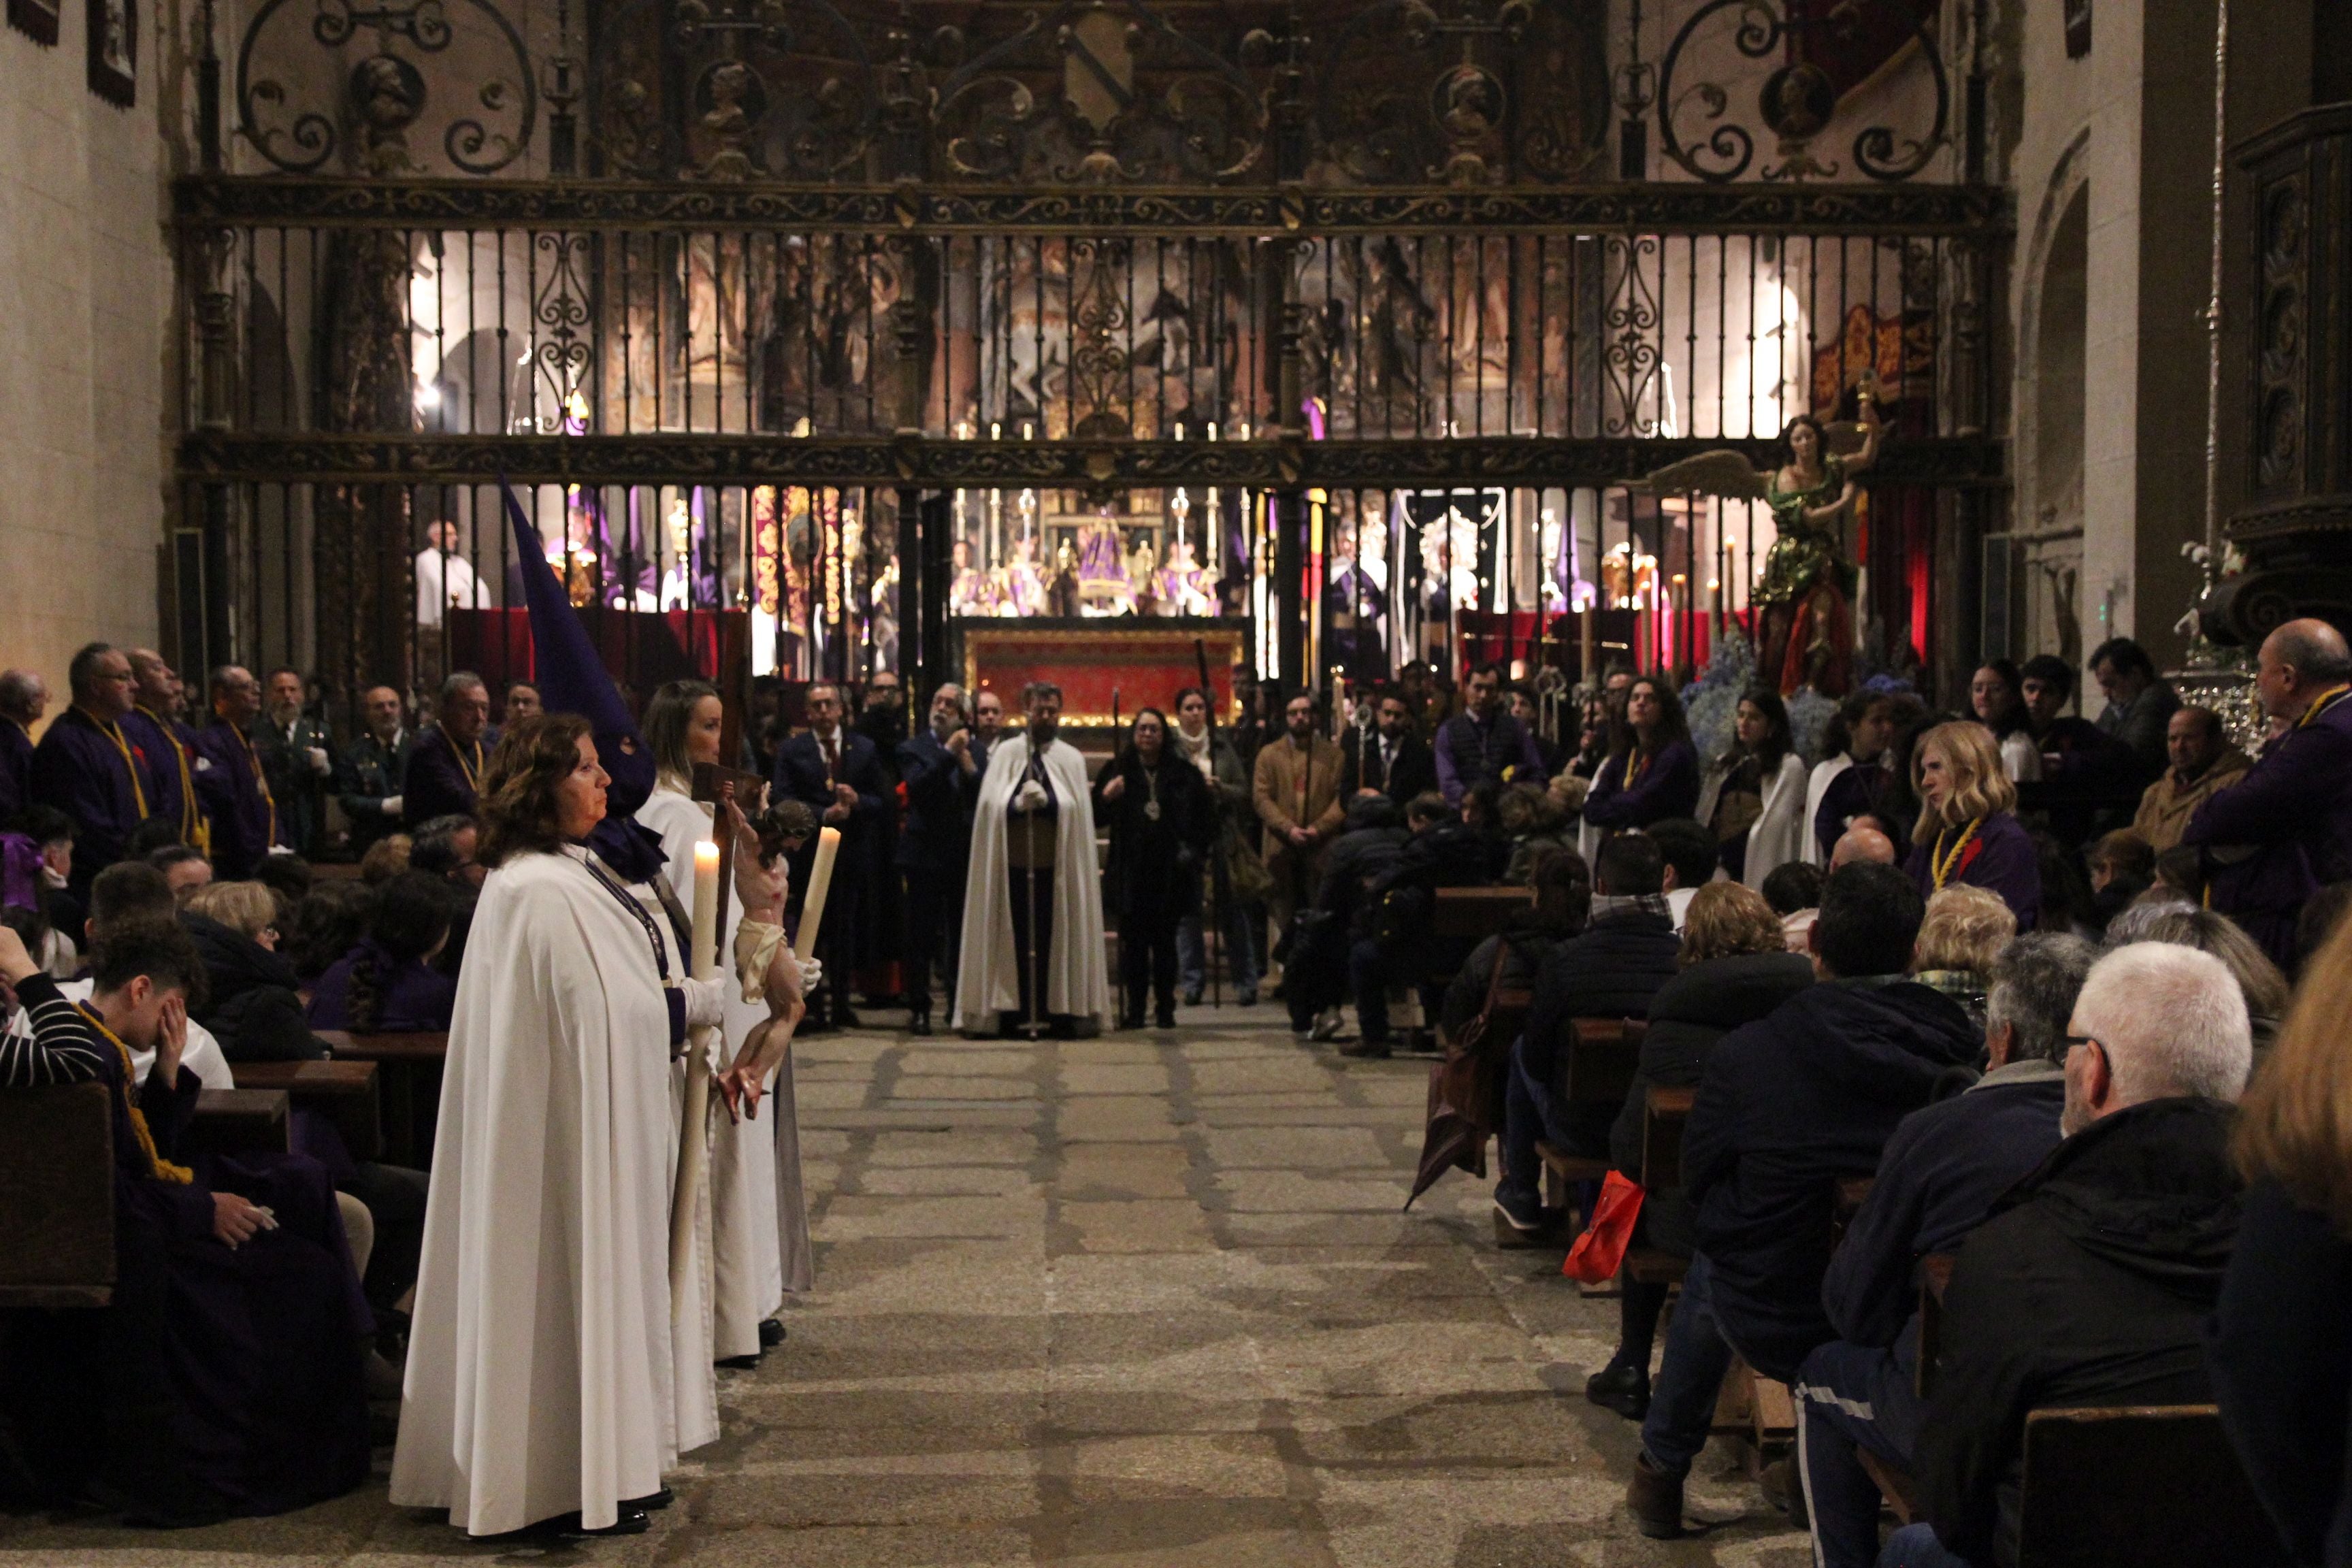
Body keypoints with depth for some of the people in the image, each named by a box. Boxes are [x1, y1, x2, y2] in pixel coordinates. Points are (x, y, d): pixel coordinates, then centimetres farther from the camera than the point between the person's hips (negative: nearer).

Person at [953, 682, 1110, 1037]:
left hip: (1057, 864, 1)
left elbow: (1076, 808, -1)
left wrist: (1046, 799, -17)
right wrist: (1019, 803, -20)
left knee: (1057, 936, -1)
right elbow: (991, 804, -2)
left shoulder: (1071, 758, 12)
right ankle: (1010, 1012, 1)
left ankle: (1060, 1013, 3)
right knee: (1013, 937, -2)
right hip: (1012, 861, -1)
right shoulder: (1005, 752, 9)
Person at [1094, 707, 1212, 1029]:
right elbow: (1097, 817, 5)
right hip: (1130, 870, 0)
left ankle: (1165, 1008, 9)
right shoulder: (1117, 770, 6)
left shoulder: (1184, 773, 7)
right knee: (1133, 940, -2)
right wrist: (1105, 798, -15)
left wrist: (1194, 849, 2)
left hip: (1169, 870, 0)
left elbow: (1206, 817, 13)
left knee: (1165, 940, 2)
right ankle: (1134, 1008, 3)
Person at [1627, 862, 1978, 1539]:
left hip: (1774, 1326, -1)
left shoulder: (1745, 1051, -18)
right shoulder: (1958, 1051, -15)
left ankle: (1662, 1471, 45)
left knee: (1712, 1257, 32)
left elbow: (1698, 1178, -3)